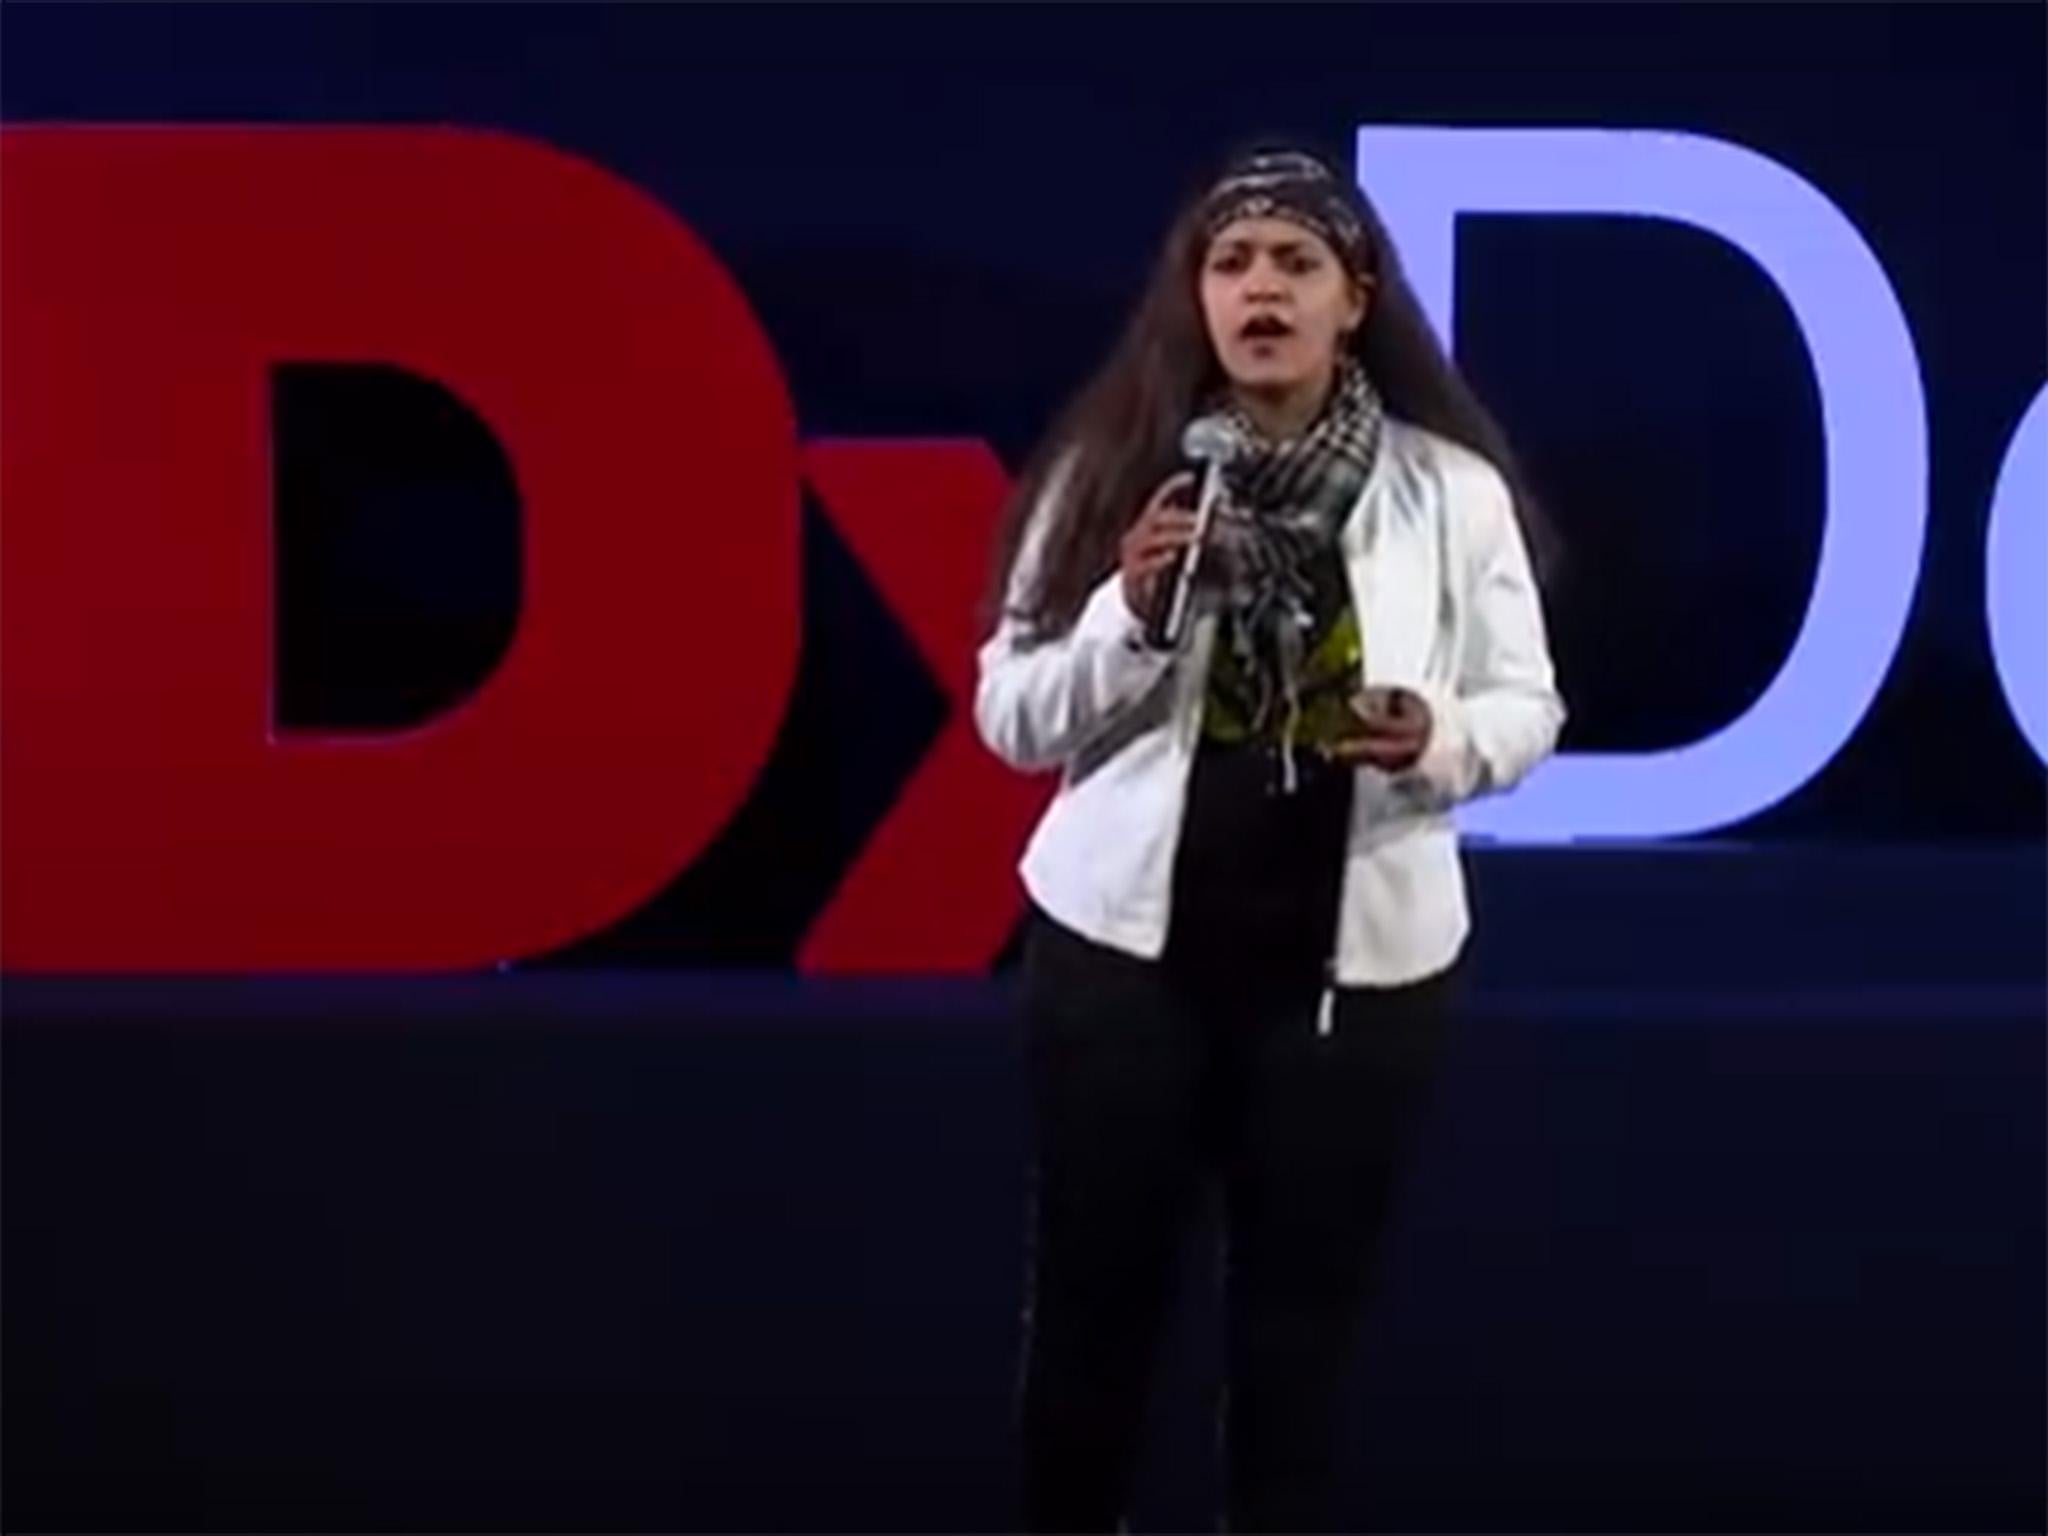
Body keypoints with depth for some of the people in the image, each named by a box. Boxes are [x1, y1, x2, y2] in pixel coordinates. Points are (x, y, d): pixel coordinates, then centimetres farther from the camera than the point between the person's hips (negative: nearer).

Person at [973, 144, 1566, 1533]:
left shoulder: (1451, 489, -3)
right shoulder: (1112, 472, -3)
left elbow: (1527, 706, 3)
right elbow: (1011, 716, -2)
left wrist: (1439, 741, -19)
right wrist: (1129, 612, -19)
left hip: (1356, 959, 0)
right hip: (1127, 938, 0)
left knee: (1304, 1314, 10)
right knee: (1095, 1300, 10)